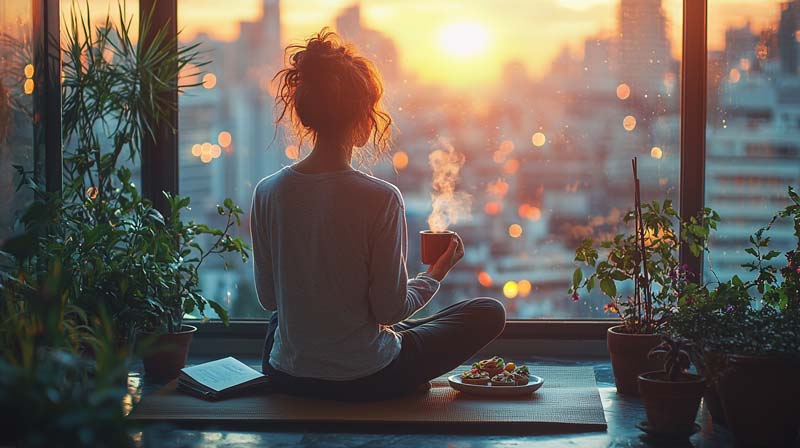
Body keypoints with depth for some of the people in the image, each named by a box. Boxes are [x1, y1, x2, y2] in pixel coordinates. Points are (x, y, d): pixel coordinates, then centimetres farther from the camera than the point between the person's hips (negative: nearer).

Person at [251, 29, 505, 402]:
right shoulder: (381, 199, -21)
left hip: (287, 378, 5)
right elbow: (390, 308, -15)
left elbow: (268, 298, 1)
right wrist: (436, 274, 3)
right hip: (365, 381, -5)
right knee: (490, 312, 13)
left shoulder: (268, 192, -8)